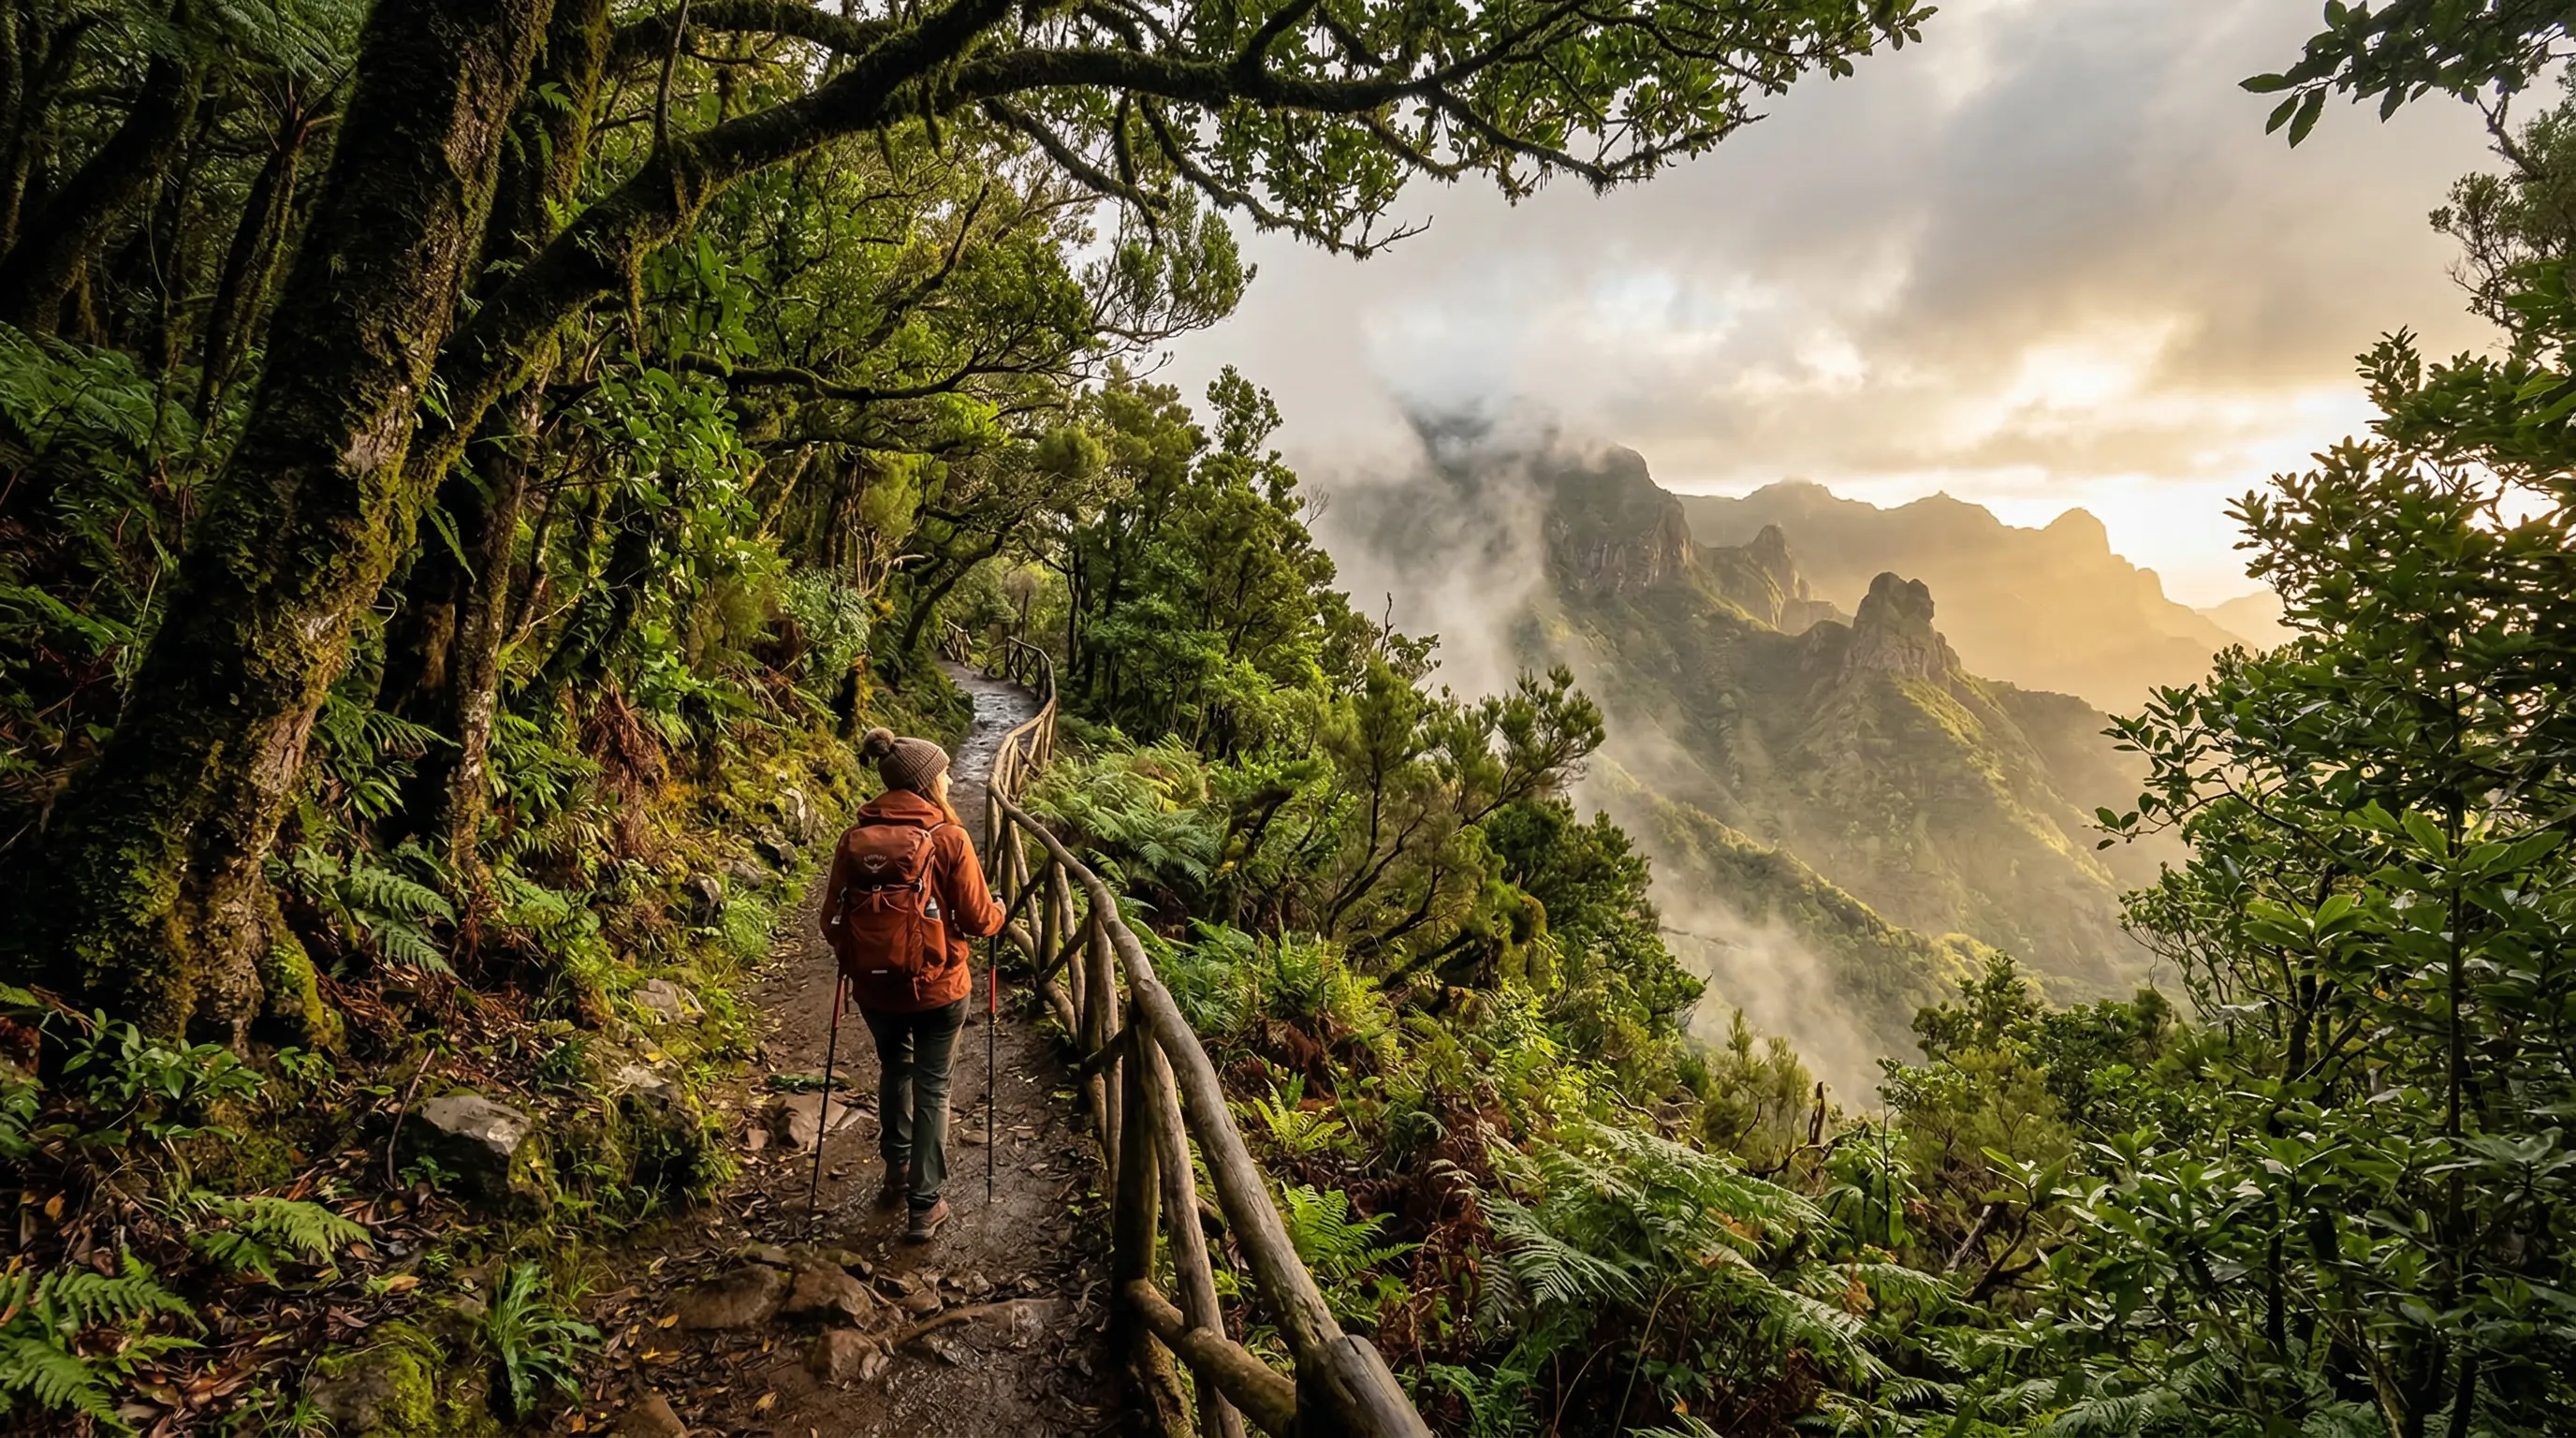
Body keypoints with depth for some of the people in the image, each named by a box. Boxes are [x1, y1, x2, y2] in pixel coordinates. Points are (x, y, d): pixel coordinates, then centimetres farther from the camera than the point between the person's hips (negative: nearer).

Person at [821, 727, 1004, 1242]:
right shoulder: (948, 838, -16)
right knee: (931, 1088, 11)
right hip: (937, 987, -3)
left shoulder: (854, 840, -6)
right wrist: (998, 914, 10)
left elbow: (832, 921, -2)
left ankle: (897, 1173, 41)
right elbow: (977, 919, -13)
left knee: (894, 1069, 27)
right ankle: (925, 1205, 16)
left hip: (874, 987, 3)